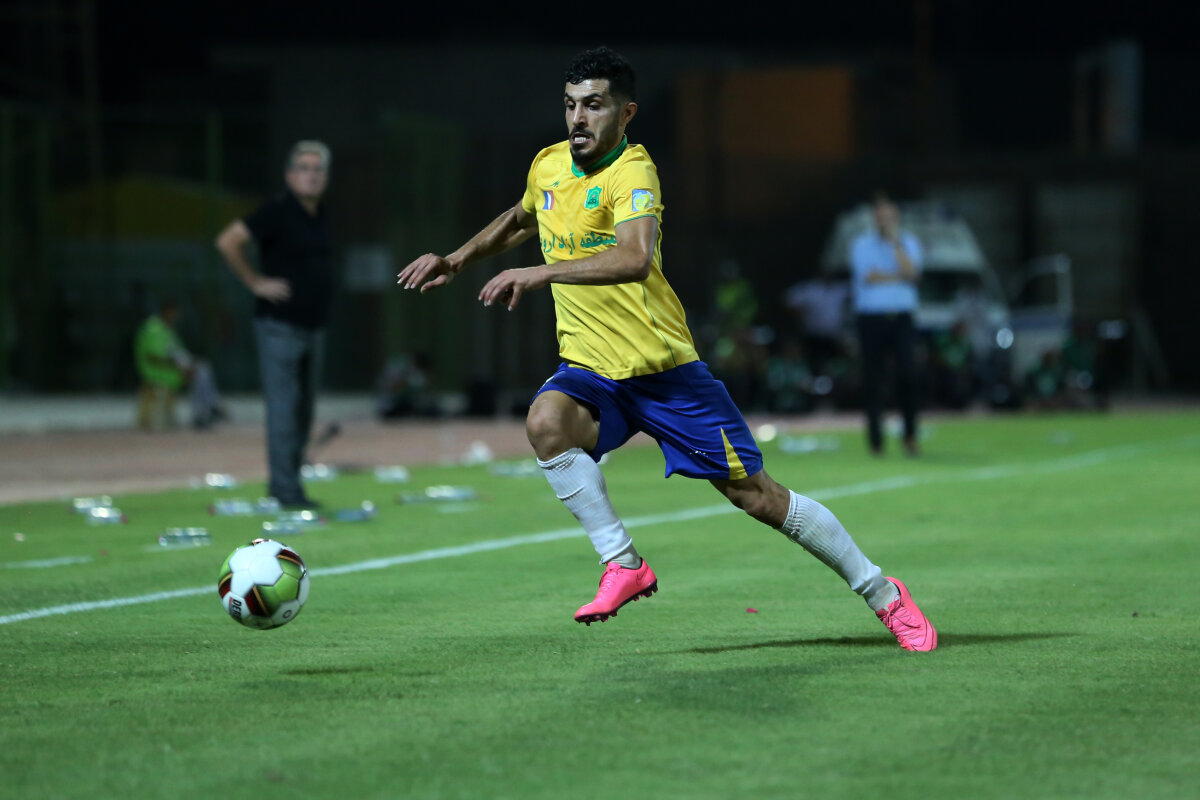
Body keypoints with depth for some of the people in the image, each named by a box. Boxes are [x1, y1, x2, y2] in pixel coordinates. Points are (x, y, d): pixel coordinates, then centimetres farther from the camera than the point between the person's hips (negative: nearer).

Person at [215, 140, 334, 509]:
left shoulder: (319, 215, 13)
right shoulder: (277, 211, -12)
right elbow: (228, 241, -20)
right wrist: (256, 282, -16)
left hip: (313, 326, 8)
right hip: (280, 326, -8)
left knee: (303, 410, 10)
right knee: (284, 408, -9)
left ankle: (286, 485, 16)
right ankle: (286, 490, -8)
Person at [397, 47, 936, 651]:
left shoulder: (632, 171, -18)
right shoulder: (547, 166, 4)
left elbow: (635, 259, -38)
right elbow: (520, 220, 30)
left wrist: (541, 273, -42)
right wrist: (455, 260, 22)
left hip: (663, 369, -5)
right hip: (590, 372, 5)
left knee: (757, 496, -2)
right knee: (546, 420, -30)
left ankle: (883, 594, 14)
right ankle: (623, 566, -20)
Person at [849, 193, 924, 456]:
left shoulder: (909, 242, 10)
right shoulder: (861, 244, 5)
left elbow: (911, 273, -8)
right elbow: (868, 277, -9)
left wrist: (895, 241, -8)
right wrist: (899, 277, -4)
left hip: (901, 318, 1)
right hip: (871, 317, -1)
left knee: (908, 373, -14)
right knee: (873, 379, -2)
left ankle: (910, 435, -3)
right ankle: (875, 441, 4)